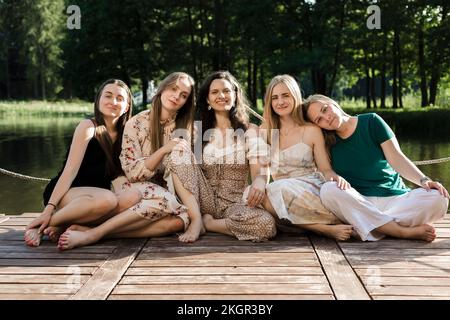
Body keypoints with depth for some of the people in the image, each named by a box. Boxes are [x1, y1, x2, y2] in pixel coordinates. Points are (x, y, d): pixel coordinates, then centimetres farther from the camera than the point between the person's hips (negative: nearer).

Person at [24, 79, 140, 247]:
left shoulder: (123, 135, 12)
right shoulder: (88, 127, -4)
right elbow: (70, 171, -13)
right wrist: (49, 209, -21)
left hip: (94, 198, 5)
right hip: (65, 193, -5)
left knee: (134, 197, -25)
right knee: (106, 198, -36)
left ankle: (63, 227, -25)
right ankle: (41, 226, -19)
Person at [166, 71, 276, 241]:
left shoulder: (249, 131, 5)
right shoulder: (198, 131, 11)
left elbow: (259, 169, -7)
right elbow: (183, 165, 6)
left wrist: (259, 182, -32)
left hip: (234, 204, -1)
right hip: (204, 200, 1)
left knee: (267, 225, -33)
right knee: (183, 156, -21)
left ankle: (206, 223, -11)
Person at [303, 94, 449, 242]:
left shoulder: (371, 121, 5)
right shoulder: (328, 145, 8)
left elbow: (396, 157, -2)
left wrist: (423, 180, -16)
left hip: (394, 198, 0)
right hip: (358, 204, 0)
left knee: (438, 198, -25)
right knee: (328, 189, -32)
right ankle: (403, 231, -31)